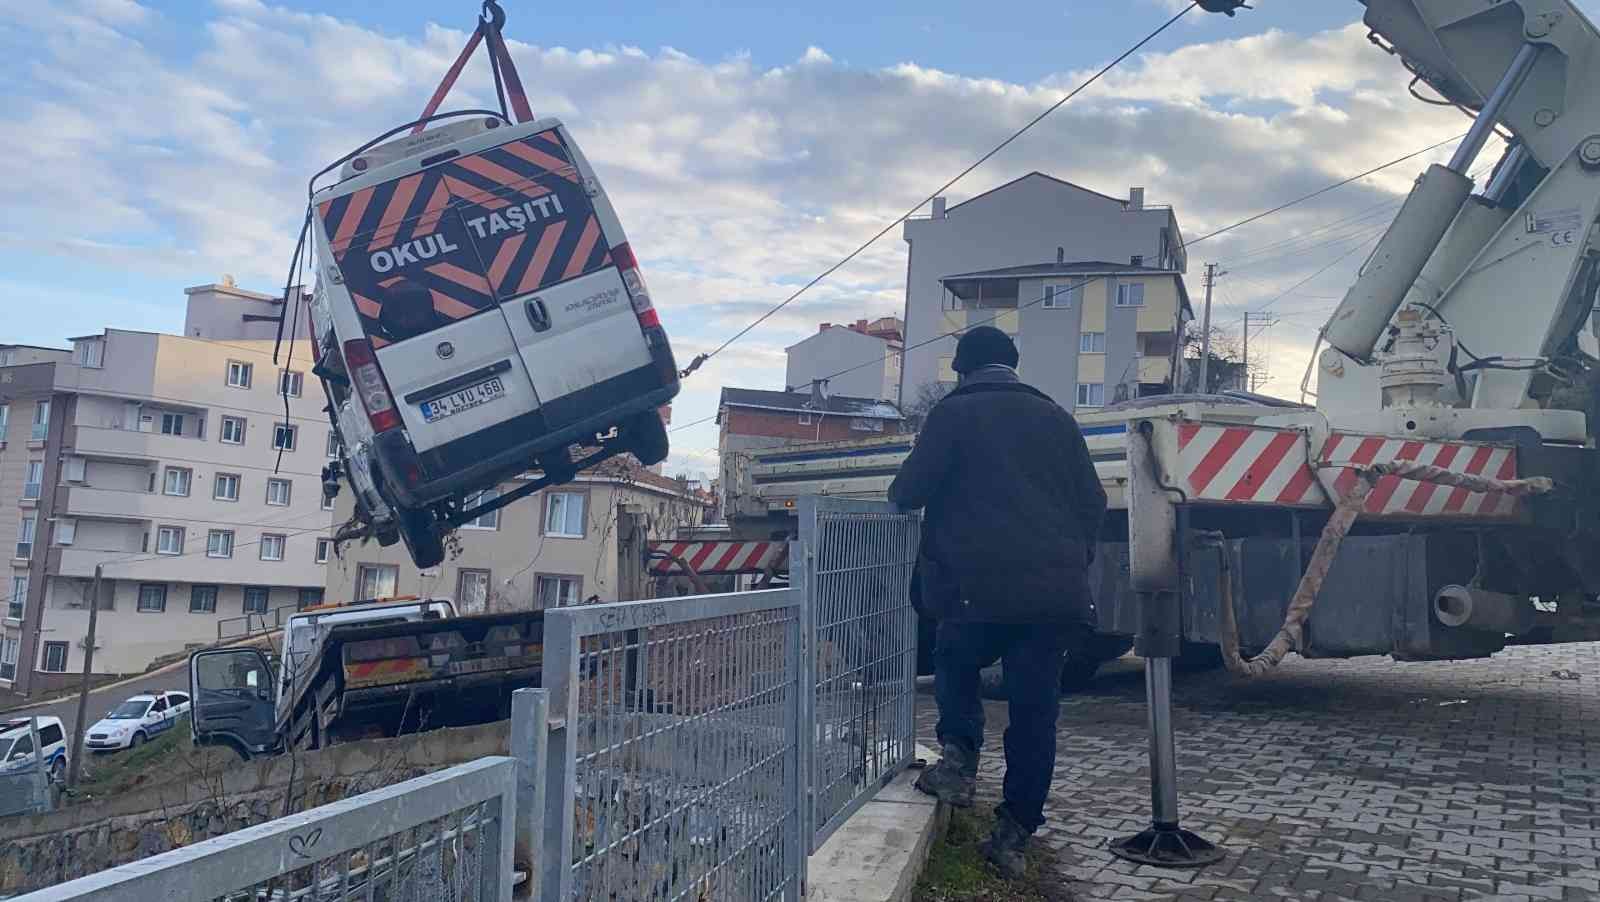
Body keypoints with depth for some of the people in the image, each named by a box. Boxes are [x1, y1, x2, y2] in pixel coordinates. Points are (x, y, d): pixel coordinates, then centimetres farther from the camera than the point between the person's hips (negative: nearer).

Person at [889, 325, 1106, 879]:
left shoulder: (954, 412, 3)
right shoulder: (1055, 417, 17)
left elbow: (910, 491, -2)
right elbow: (1092, 503, 14)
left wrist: (899, 491, 21)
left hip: (982, 588, -3)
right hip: (1058, 593, 4)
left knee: (954, 665, 23)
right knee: (1035, 709, 8)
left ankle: (960, 759, 3)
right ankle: (1015, 833, 9)